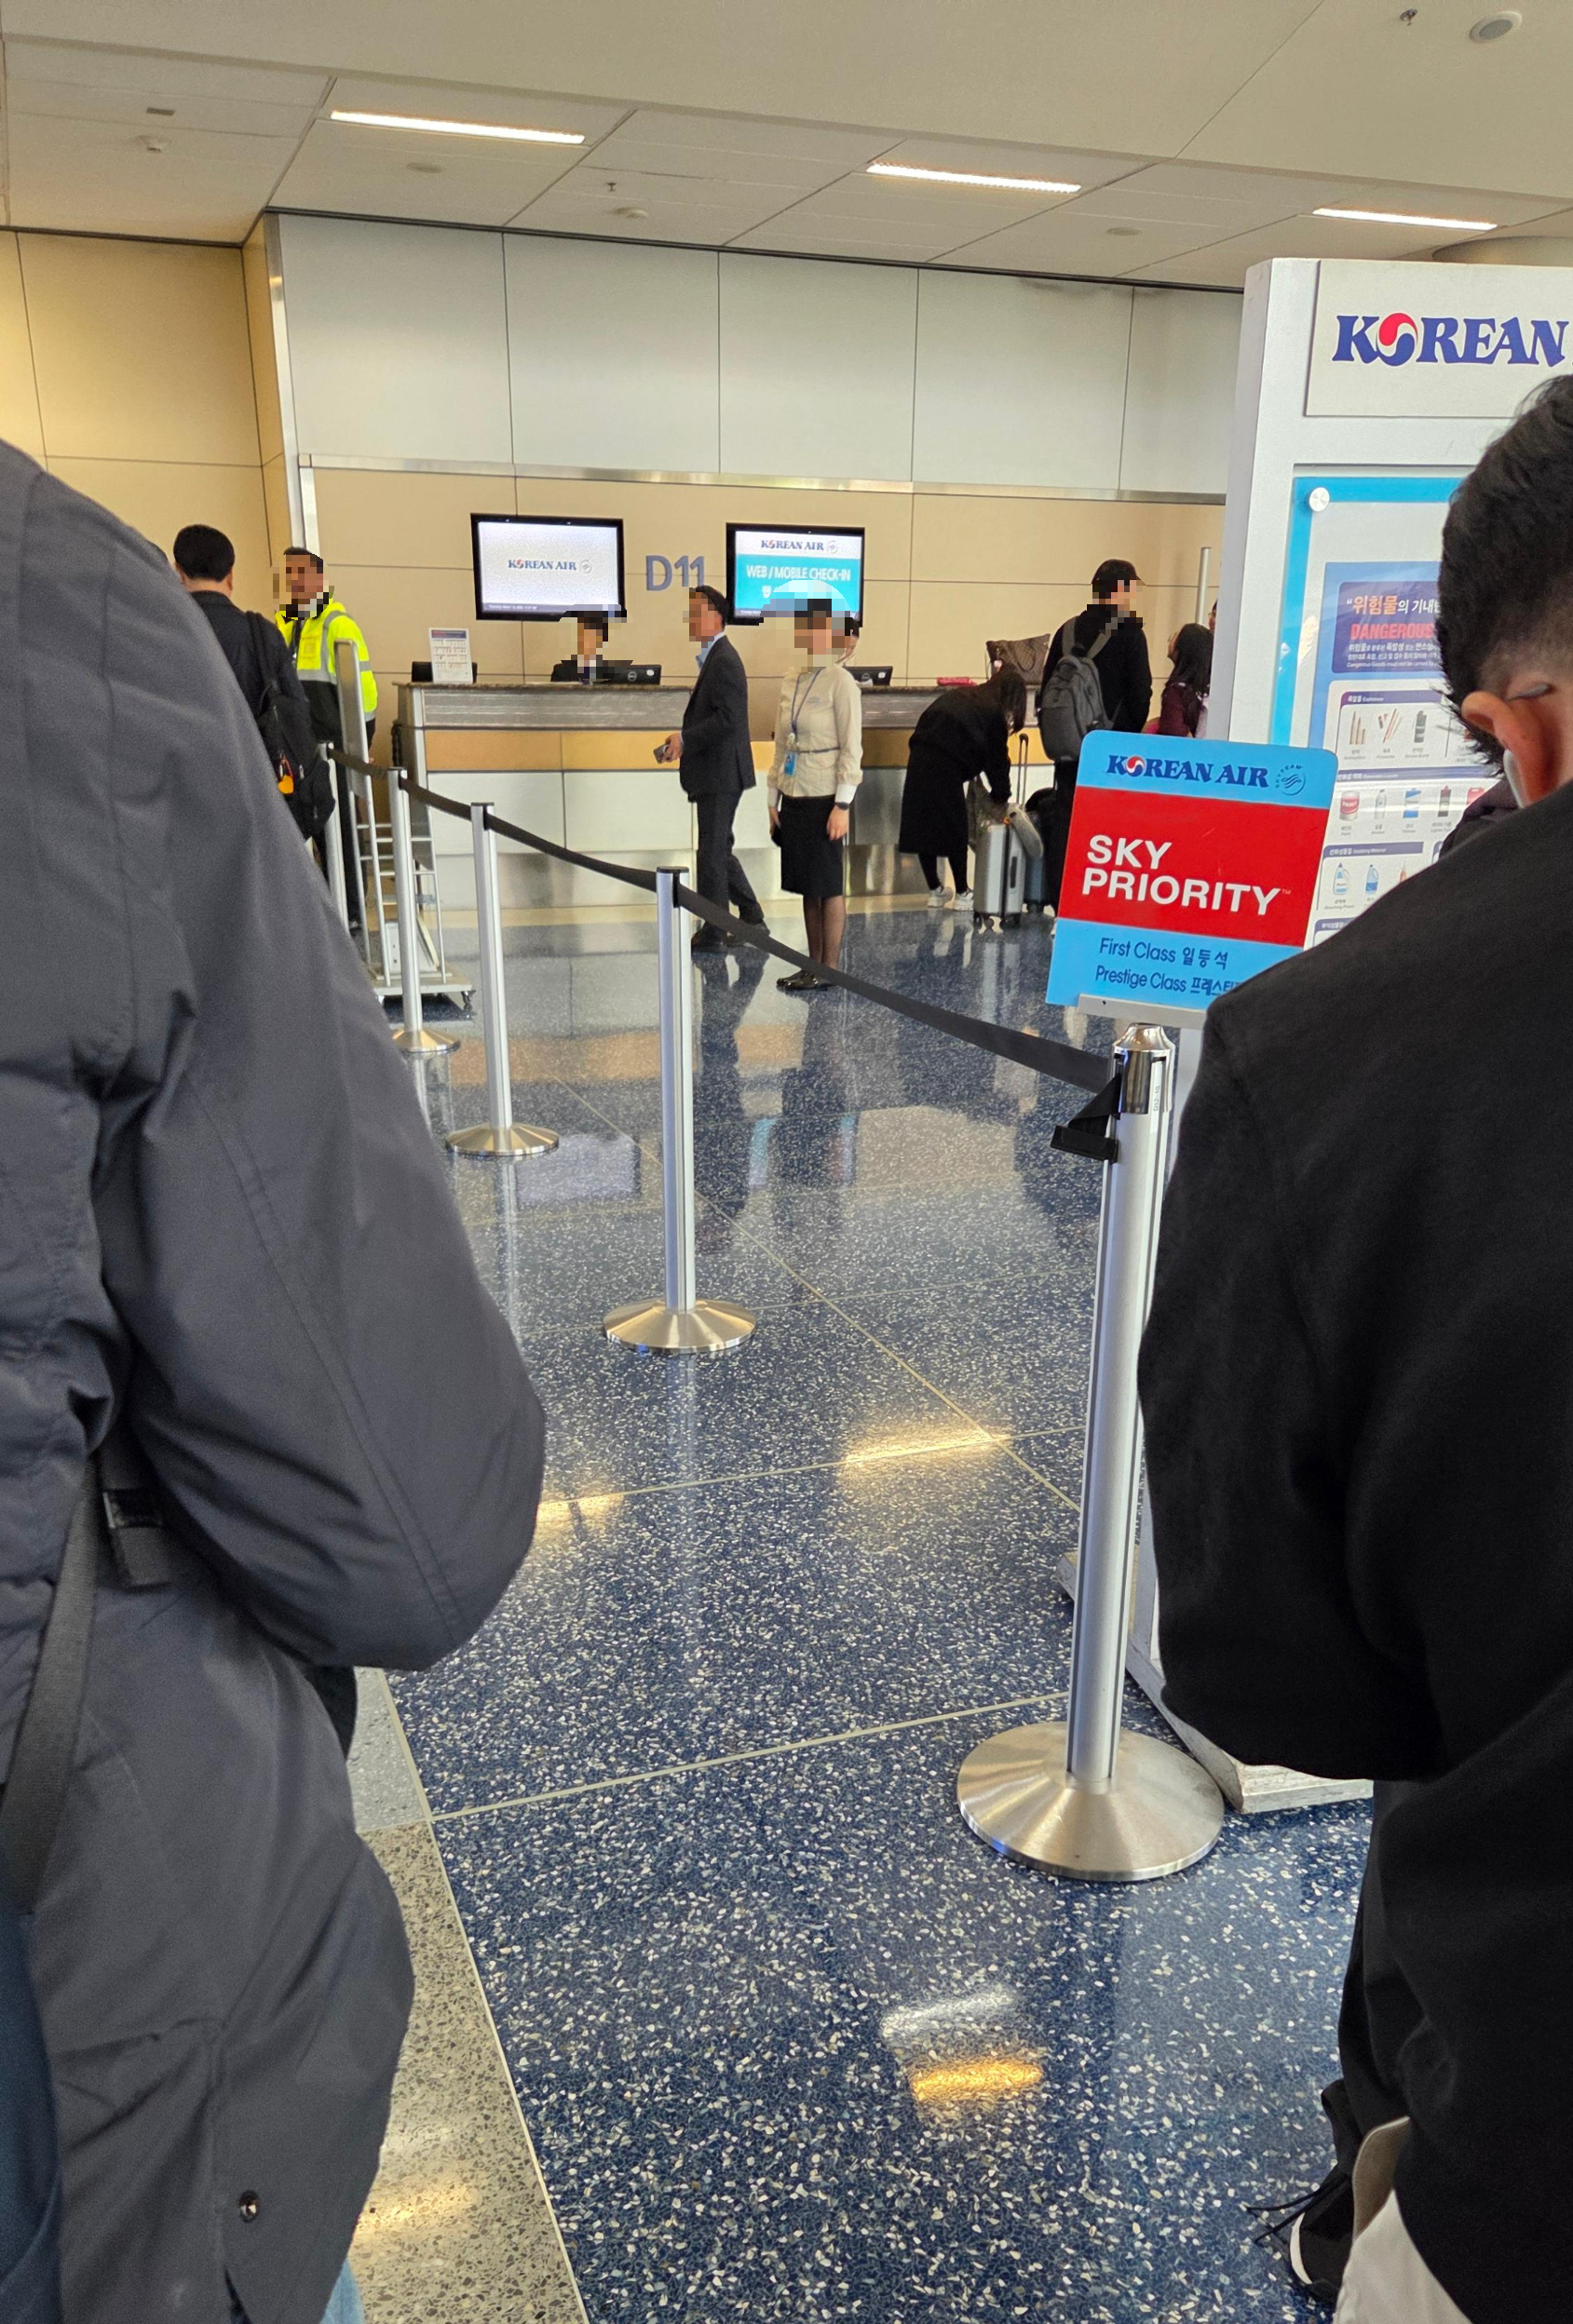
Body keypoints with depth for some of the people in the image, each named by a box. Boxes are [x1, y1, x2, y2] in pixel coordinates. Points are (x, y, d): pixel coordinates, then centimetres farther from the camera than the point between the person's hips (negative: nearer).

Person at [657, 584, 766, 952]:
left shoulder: (724, 661, -16)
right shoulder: (714, 658, 16)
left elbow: (728, 719, -25)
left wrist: (685, 740, -20)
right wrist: (683, 740, 9)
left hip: (720, 774, -11)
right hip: (715, 774, 11)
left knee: (712, 852, -3)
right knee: (719, 850, 17)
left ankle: (713, 933, 6)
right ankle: (751, 919, 25)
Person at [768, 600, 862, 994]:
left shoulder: (840, 682, -8)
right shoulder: (790, 681, 12)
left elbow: (851, 748, -10)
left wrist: (842, 805, -15)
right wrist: (774, 799, 13)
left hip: (825, 798, -7)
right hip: (794, 798, 7)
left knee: (829, 887, 0)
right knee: (806, 887, 10)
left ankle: (828, 970, 6)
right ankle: (812, 965, 18)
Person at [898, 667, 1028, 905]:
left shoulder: (960, 695, 21)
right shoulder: (994, 713, 3)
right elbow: (997, 759, 8)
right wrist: (1001, 797, 21)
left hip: (919, 760, 6)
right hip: (945, 769, -6)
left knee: (923, 826, 12)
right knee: (954, 830, 6)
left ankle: (935, 890, 22)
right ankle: (962, 893, 15)